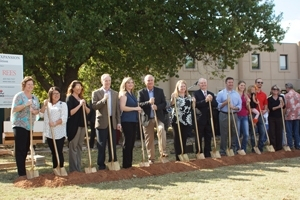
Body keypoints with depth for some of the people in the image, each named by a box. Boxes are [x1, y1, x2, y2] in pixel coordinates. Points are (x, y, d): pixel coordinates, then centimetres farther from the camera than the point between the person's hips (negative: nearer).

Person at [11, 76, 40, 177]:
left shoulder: (35, 97, 14)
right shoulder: (19, 96, -6)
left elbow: (38, 110, 14)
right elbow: (14, 109, -14)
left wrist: (34, 111, -9)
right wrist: (25, 104, -24)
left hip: (30, 126, 7)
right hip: (19, 125, -7)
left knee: (26, 149, 10)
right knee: (20, 149, -7)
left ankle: (22, 170, 20)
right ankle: (22, 173, -7)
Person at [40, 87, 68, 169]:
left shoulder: (63, 104, 3)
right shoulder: (47, 104, 17)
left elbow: (64, 118, -9)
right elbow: (41, 114, 6)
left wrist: (55, 123, -23)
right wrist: (44, 105, -5)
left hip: (59, 133, -4)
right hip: (49, 133, 4)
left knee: (59, 152, -9)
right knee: (53, 152, 9)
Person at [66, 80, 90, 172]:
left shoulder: (82, 98, 15)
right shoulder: (70, 98, -4)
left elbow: (88, 112, 13)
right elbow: (70, 112, -15)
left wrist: (85, 106, -7)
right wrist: (79, 105, -18)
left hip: (82, 125, 7)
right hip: (74, 125, -7)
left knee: (79, 147, 10)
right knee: (73, 147, -4)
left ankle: (78, 168, 16)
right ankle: (73, 169, 0)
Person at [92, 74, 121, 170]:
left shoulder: (115, 93, 12)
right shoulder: (96, 93, 1)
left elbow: (118, 108, 10)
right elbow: (94, 106, -8)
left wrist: (118, 122, 5)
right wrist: (103, 99, -20)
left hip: (112, 122, 3)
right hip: (102, 122, -3)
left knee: (113, 144, 6)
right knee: (101, 145, 0)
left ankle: (113, 162, 15)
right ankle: (101, 164, 7)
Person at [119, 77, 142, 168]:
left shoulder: (132, 94, 18)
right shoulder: (123, 94, -7)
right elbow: (122, 107, -18)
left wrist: (138, 108, 9)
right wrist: (135, 108, -14)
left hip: (133, 120, 8)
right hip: (127, 121, -8)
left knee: (131, 142, 10)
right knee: (128, 142, -6)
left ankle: (129, 163, 17)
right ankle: (126, 164, -1)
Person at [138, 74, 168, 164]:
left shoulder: (160, 91, 7)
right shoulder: (141, 92, 2)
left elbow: (164, 103, 3)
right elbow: (139, 105, -7)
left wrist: (157, 107, -17)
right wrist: (148, 102, -23)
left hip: (158, 117, 0)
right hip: (147, 118, 0)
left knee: (161, 130, -28)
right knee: (149, 139, 5)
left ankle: (163, 152, -22)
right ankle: (151, 158, 16)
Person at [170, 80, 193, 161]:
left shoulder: (189, 96, 13)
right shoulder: (174, 96, -2)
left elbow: (191, 107, 20)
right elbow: (171, 105, -17)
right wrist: (173, 99, -33)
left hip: (187, 120, 4)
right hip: (177, 120, -4)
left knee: (184, 138, 8)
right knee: (177, 139, 1)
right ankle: (178, 157, 5)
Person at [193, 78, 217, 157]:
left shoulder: (211, 94, 15)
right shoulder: (196, 93, -2)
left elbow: (216, 104, 2)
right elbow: (196, 104, -17)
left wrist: (211, 100, -17)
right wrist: (205, 100, -25)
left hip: (209, 119, 5)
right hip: (200, 119, -5)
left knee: (208, 137, 9)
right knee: (199, 137, 2)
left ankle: (207, 154, 16)